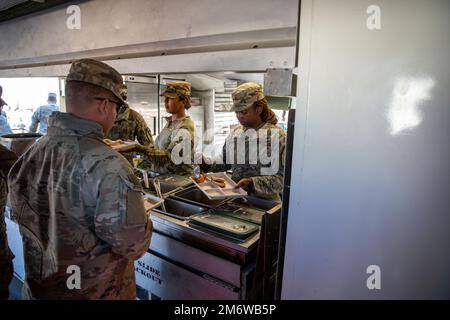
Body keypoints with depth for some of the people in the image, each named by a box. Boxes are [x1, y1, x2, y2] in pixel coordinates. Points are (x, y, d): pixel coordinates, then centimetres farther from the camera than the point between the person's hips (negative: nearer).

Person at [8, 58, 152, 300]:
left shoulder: (31, 153, -7)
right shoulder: (108, 165, -31)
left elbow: (22, 214, 6)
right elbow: (133, 245, -29)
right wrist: (143, 222, -9)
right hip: (94, 291, -5)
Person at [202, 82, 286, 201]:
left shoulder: (276, 135, -7)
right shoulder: (235, 132, 10)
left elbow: (281, 178, -8)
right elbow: (225, 163, 21)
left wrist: (252, 182, -20)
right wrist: (205, 163, 2)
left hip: (264, 201, -4)